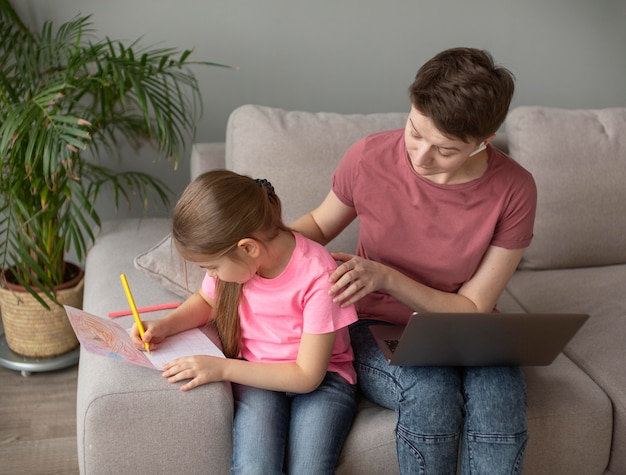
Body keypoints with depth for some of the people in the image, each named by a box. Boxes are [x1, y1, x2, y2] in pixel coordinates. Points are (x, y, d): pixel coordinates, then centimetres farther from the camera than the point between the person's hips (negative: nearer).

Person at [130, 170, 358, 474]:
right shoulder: (231, 259, -9)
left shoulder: (319, 276, -24)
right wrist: (165, 326, -4)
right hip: (255, 374, 3)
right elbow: (206, 301, 16)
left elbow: (307, 376, -19)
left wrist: (222, 368, -22)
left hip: (319, 378, -3)